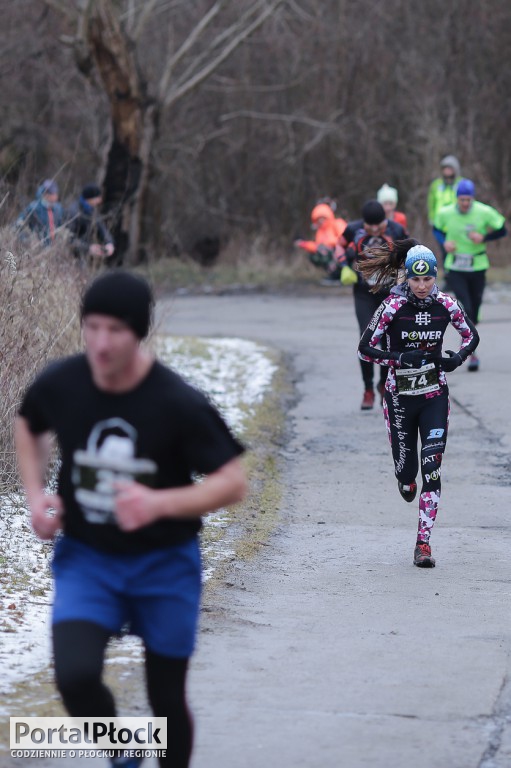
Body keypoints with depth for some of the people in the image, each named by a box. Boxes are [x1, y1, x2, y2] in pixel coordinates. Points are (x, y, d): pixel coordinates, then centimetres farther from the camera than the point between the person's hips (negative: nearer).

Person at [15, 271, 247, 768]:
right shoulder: (59, 385, -11)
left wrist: (159, 503, -30)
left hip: (164, 563, -1)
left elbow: (233, 482, -15)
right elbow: (28, 426, 14)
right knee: (75, 675, -21)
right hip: (85, 558, 1)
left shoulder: (179, 405, -20)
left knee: (167, 699, 7)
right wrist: (35, 494, -2)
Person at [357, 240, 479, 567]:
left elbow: (472, 336, 11)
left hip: (435, 396, 1)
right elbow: (365, 348, -9)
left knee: (432, 467, -11)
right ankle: (407, 480, 43)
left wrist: (458, 358, -8)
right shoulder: (393, 306, -11)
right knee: (406, 471, 2)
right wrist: (400, 358, -22)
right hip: (400, 396, -1)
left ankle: (423, 543, -6)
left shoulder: (447, 305, -4)